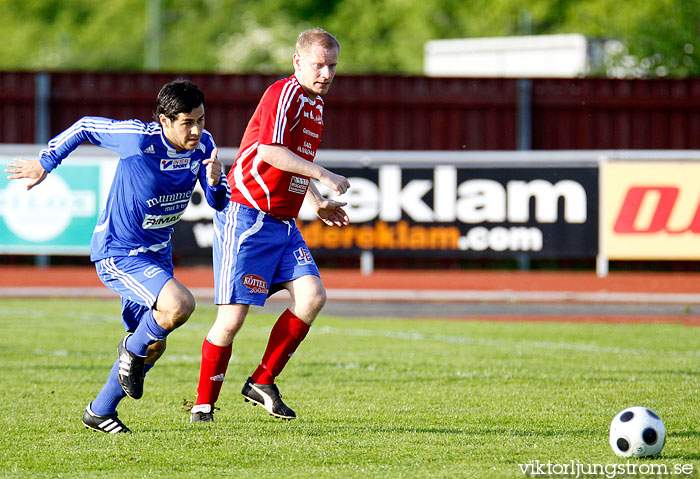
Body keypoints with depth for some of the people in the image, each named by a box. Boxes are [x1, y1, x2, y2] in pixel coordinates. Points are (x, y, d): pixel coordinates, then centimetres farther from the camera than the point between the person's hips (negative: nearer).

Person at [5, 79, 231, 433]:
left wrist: (216, 181, -22)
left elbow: (219, 203, 1)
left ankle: (99, 412, 35)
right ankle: (131, 350, 1)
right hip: (117, 254, -7)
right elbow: (85, 127, -7)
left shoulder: (203, 144, -7)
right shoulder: (138, 138, -24)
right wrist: (45, 164, 2)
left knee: (153, 346, 15)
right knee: (179, 305, -29)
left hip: (157, 253, 7)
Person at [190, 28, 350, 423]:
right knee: (233, 315, -10)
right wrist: (323, 175, -23)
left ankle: (263, 383, 3)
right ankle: (204, 405, 3)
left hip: (283, 223, 9)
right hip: (247, 216, -9)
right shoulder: (285, 94, -13)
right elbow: (270, 151, -27)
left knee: (313, 297, -8)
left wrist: (318, 204, 22)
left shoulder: (315, 103, 18)